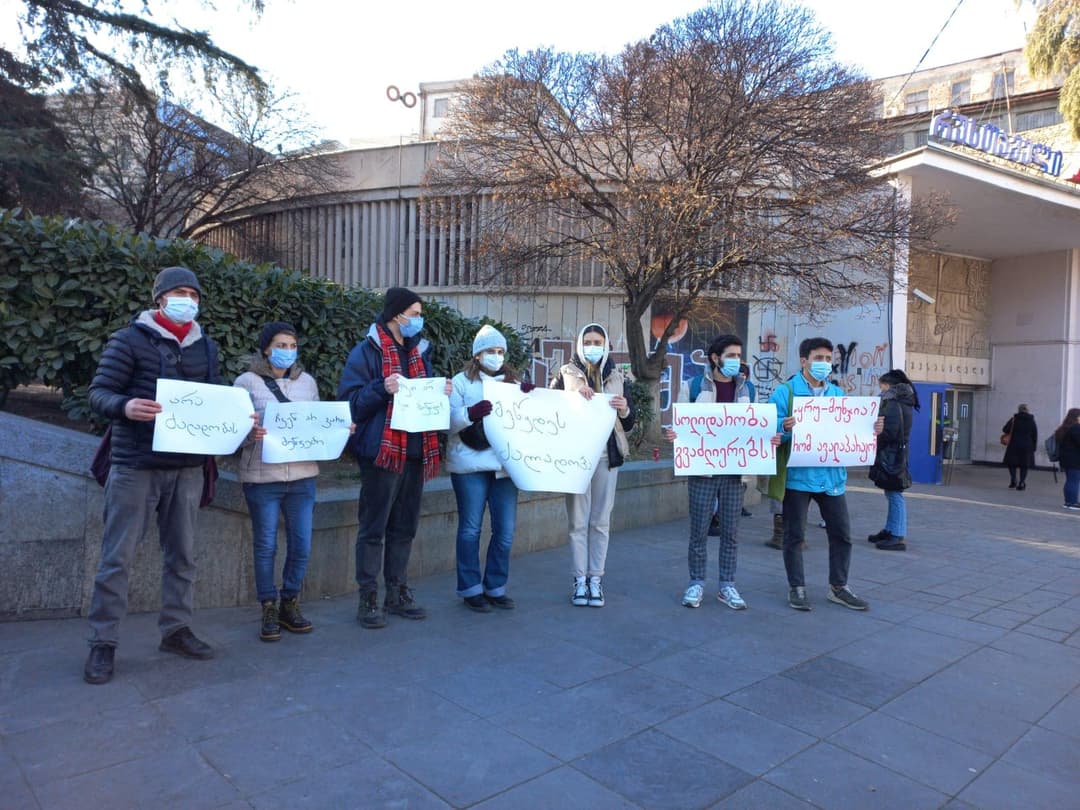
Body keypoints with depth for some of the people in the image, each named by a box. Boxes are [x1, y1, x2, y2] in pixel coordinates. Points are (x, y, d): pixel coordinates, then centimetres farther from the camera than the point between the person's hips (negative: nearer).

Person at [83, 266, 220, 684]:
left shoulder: (205, 347, 13)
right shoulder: (130, 340, -2)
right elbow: (99, 392, -7)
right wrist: (125, 406, -28)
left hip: (187, 467, 5)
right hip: (135, 467, -5)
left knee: (181, 554, 11)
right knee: (117, 556, 1)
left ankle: (176, 629, 24)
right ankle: (102, 643, 12)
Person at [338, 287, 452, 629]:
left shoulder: (420, 351, 16)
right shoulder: (367, 351, -5)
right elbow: (350, 401, -9)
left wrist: (442, 394, 3)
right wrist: (383, 389, -23)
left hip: (415, 451, 7)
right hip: (382, 451, -7)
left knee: (405, 527, 13)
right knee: (374, 527, 1)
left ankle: (397, 593, 24)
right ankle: (368, 599, 11)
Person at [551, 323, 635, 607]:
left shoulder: (616, 377, 11)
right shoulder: (566, 374, 5)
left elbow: (629, 425, 11)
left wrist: (625, 410, -11)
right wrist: (574, 395, -17)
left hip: (607, 456, 2)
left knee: (600, 521, 4)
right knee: (578, 520, 0)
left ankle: (596, 578, 11)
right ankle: (580, 579, 7)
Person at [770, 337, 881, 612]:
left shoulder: (839, 394, 13)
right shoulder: (785, 392, -5)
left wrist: (871, 430, -6)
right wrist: (785, 426, -32)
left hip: (832, 475, 5)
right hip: (798, 475, -5)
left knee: (841, 533, 11)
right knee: (794, 535, 5)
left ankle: (838, 587, 26)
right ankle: (796, 588, 19)